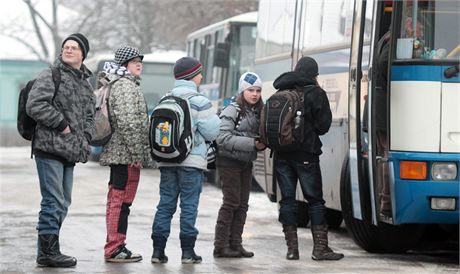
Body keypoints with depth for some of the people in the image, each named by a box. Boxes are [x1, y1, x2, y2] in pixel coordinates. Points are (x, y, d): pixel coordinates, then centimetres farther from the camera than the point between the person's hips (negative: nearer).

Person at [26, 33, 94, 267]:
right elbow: (34, 106, -16)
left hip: (70, 151, 8)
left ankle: (46, 251, 18)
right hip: (50, 148, -8)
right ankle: (48, 251, -5)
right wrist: (61, 124, -15)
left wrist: (85, 138, 12)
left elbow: (89, 114, 29)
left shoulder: (85, 84, 19)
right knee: (53, 202, -10)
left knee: (62, 203, 11)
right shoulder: (50, 76, -5)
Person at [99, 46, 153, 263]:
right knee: (122, 201, -8)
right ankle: (115, 249, -7)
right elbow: (128, 123, -21)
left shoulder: (117, 84, 20)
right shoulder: (126, 86, -13)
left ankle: (114, 248, 18)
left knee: (116, 200, 13)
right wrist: (138, 154, -19)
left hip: (116, 153, 11)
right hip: (127, 154, -11)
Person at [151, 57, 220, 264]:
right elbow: (211, 132, -8)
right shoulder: (200, 102, -9)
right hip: (191, 160, -5)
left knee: (165, 203, 7)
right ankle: (187, 251, 1)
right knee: (189, 205, 0)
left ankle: (158, 250, 5)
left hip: (166, 160, 5)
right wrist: (215, 117, 11)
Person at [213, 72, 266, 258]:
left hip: (246, 163, 7)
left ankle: (235, 244, 11)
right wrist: (252, 144, -23)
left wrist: (262, 144, -6)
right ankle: (221, 246, -3)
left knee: (242, 205, 6)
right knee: (231, 203, -8)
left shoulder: (258, 113, 11)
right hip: (229, 161, -7)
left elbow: (260, 138, 19)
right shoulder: (232, 111, -10)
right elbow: (223, 138, -19)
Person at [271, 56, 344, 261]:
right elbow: (323, 126, -5)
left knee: (287, 199, 6)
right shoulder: (315, 93, -5)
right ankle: (320, 248, -1)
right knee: (315, 200, 2)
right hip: (306, 154, -4)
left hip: (282, 155, 4)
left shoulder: (280, 94, 9)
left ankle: (292, 248, 4)